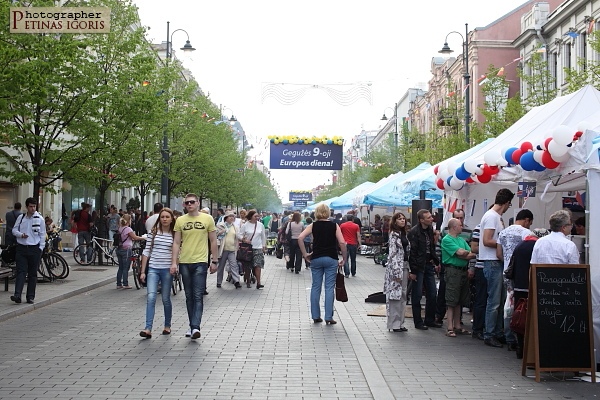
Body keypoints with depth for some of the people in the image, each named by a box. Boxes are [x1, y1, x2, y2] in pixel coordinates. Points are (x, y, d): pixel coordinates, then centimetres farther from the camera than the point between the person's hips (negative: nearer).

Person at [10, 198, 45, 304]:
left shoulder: (40, 219, 1)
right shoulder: (21, 217, 6)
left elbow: (42, 234, 4)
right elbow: (14, 230, 10)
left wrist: (41, 248, -2)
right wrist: (21, 235, -11)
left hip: (34, 249, -1)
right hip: (21, 248, 1)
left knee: (33, 274, 4)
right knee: (21, 272, -7)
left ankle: (30, 296, 11)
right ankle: (17, 295, -14)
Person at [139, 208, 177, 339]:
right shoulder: (153, 232, 4)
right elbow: (146, 251, 5)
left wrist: (175, 266, -10)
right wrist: (143, 271, 3)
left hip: (167, 269, 0)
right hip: (153, 269, 0)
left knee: (166, 299, 7)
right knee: (151, 297, -13)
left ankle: (167, 325, 26)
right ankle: (148, 329, -15)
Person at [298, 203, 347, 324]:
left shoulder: (313, 225, 2)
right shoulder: (334, 226, 0)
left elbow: (300, 238, -9)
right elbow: (342, 243, -9)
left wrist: (305, 254, -1)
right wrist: (344, 259, 0)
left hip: (316, 259, 1)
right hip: (331, 259, -1)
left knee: (315, 287, 10)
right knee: (329, 288, 2)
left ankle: (316, 316, 13)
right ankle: (328, 317, 1)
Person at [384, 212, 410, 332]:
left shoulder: (404, 234, 15)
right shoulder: (394, 235, -10)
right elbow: (393, 254, -15)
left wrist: (408, 269, 15)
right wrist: (396, 272, -19)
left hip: (405, 266, 9)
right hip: (396, 267, -9)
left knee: (403, 295, 11)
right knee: (395, 295, -5)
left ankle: (400, 323, 18)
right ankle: (394, 324, 0)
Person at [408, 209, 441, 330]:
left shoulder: (430, 229, 8)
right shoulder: (414, 232, -15)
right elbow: (412, 252, -16)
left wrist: (436, 262, 16)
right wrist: (413, 271, -17)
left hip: (429, 265, 8)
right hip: (418, 266, -8)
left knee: (432, 294, 10)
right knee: (417, 295, 1)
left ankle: (430, 320, 22)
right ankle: (418, 322, 9)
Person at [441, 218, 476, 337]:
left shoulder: (462, 240, 18)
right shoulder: (446, 240, -7)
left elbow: (469, 255, 8)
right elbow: (460, 253, -16)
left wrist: (464, 254, -11)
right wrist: (470, 253, 2)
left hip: (463, 271, 8)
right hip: (453, 270, -8)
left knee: (459, 301, 11)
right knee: (451, 301, -6)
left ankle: (457, 326, 17)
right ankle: (450, 328, -5)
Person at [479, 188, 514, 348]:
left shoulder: (497, 217, 16)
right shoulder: (491, 216, -14)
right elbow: (487, 241, -20)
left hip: (498, 263, 10)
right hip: (493, 263, -10)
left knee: (500, 301, 14)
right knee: (494, 302, -5)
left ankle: (498, 333, 21)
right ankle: (489, 335, 1)